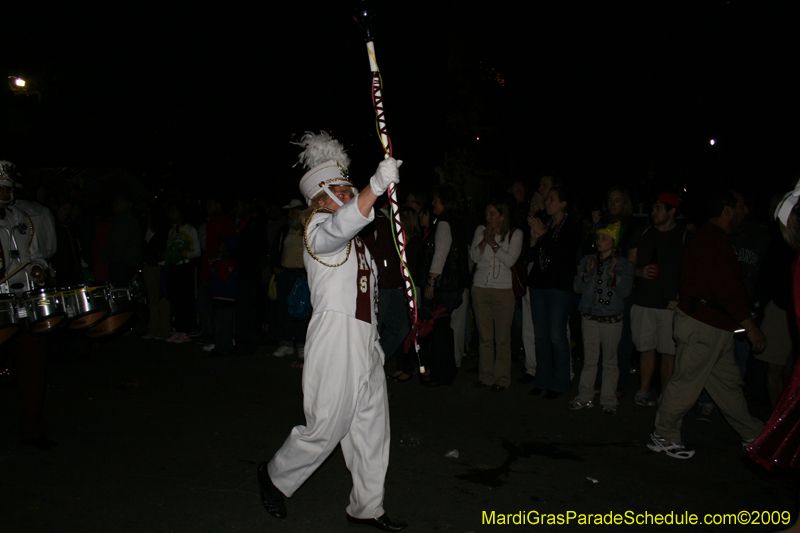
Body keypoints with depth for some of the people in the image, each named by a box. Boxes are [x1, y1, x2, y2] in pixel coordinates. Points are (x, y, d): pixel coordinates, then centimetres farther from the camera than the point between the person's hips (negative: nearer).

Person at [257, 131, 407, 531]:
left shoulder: (356, 242, 20)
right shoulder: (319, 231, -7)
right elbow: (343, 224, -33)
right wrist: (377, 185, -45)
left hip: (364, 341, 9)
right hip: (335, 337, -9)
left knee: (371, 427, 11)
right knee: (327, 427, -1)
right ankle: (275, 476, 26)